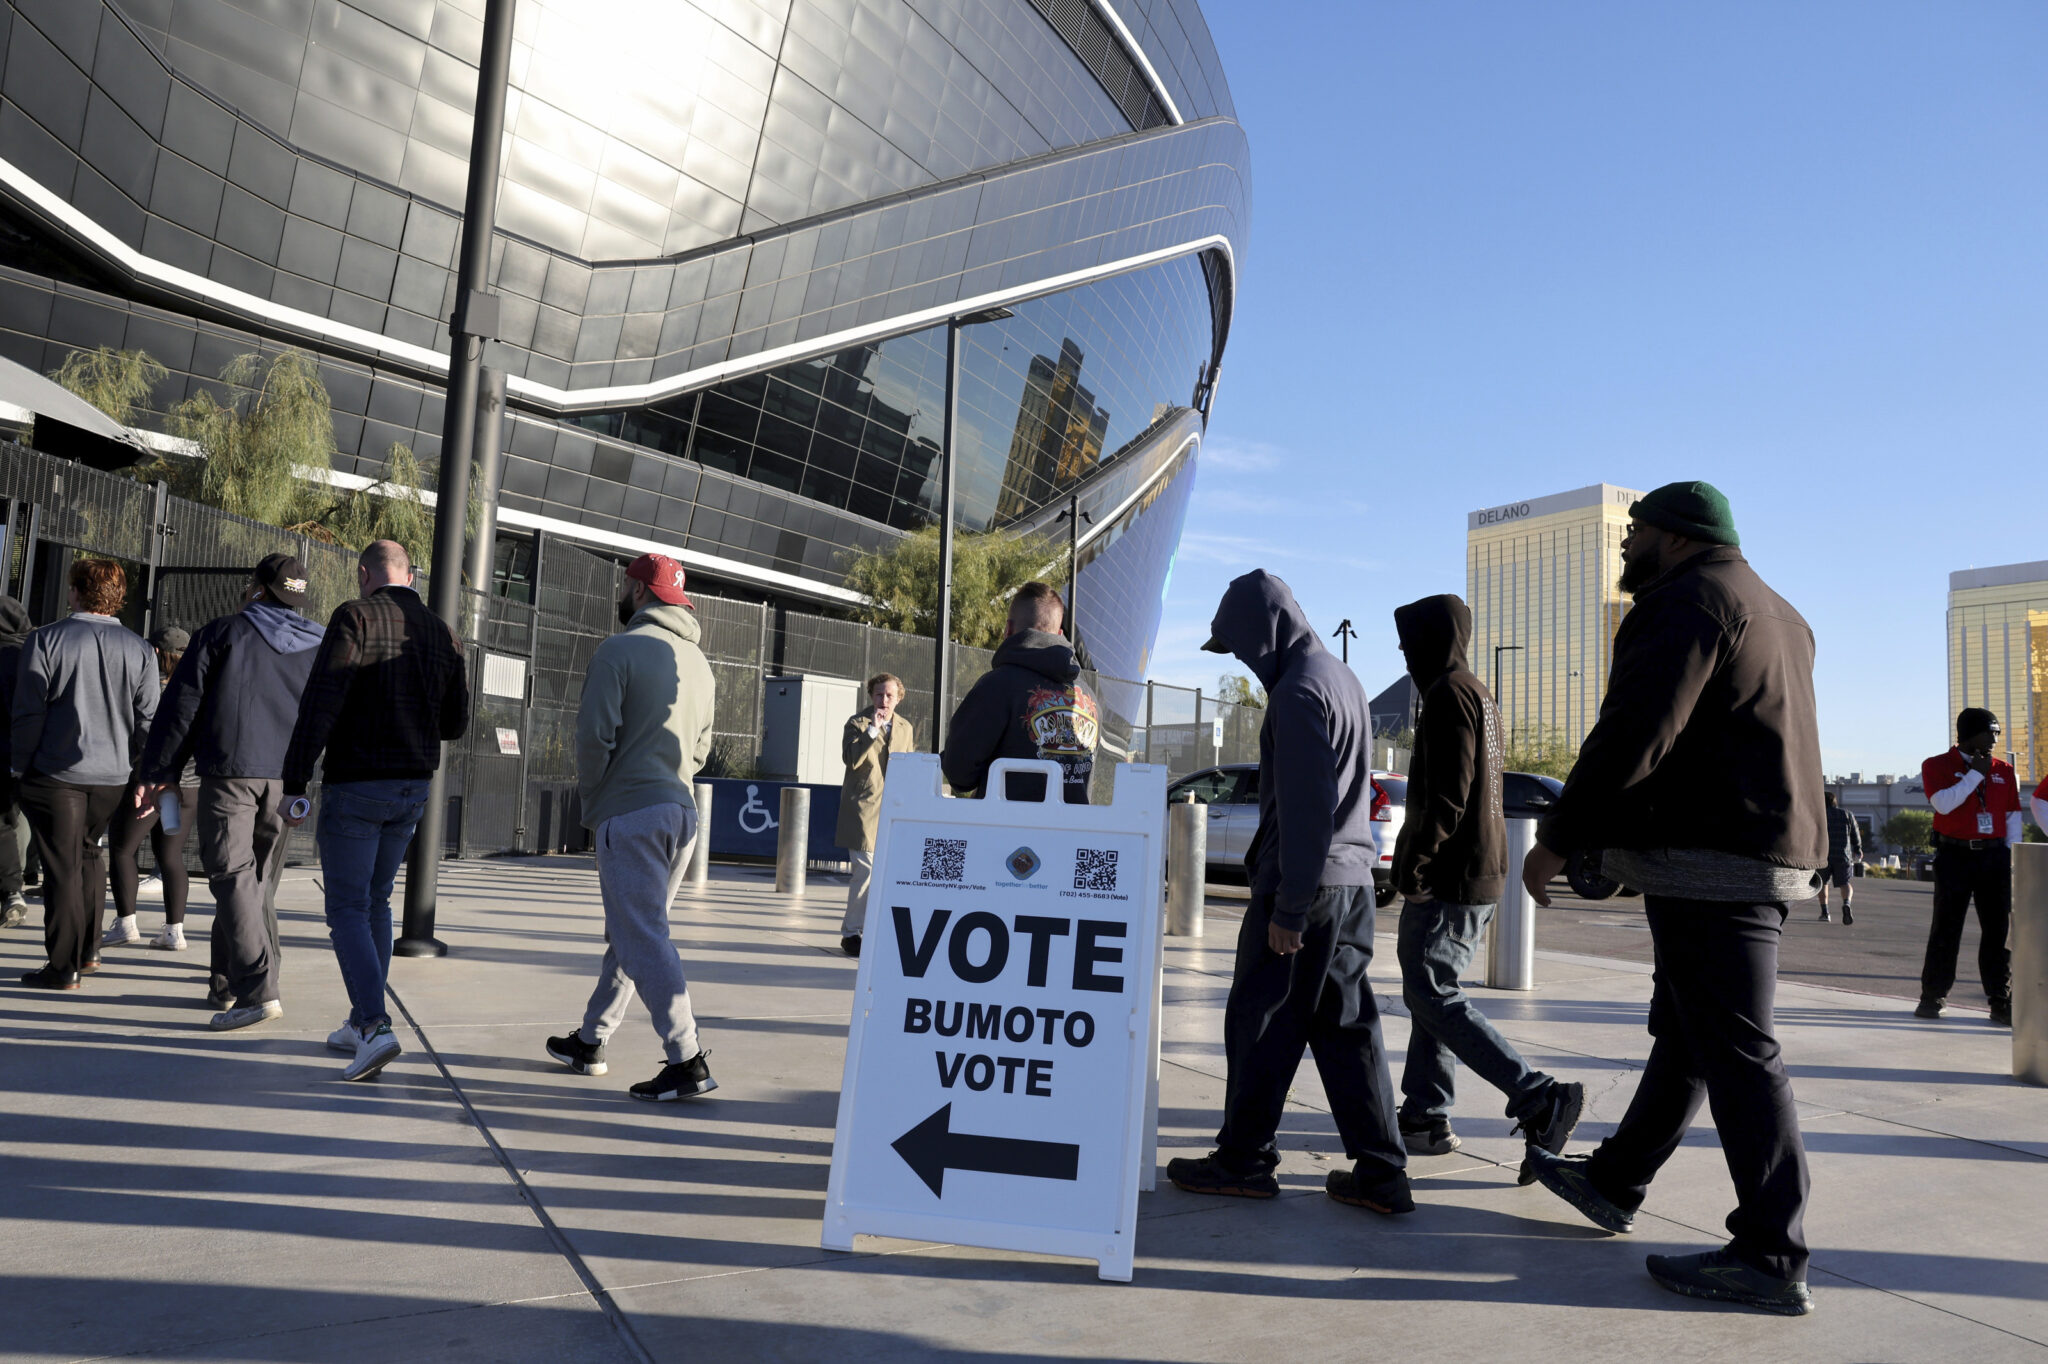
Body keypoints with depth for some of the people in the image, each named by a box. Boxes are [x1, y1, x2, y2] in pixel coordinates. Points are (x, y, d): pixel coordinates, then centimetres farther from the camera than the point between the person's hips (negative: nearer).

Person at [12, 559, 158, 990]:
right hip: (112, 776, 4)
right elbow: (147, 717, 3)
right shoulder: (140, 649, 2)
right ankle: (87, 952, 25)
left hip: (55, 774, -3)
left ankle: (64, 967, 4)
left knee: (62, 866, 1)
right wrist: (131, 765, 12)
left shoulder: (46, 639, -7)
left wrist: (21, 764, 1)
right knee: (89, 854, 20)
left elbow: (29, 709, -8)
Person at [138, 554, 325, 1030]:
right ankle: (226, 983, 22)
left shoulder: (222, 633, 4)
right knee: (260, 883, 13)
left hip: (229, 774, -4)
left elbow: (182, 704, 1)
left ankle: (258, 990, -18)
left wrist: (158, 771, 4)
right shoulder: (320, 646, 14)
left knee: (234, 878, -7)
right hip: (286, 781, 4)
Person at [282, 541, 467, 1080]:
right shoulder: (443, 634, 6)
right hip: (413, 790, 6)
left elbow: (319, 705, -18)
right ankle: (361, 1024, 25)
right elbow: (455, 723, 10)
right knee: (377, 901, 18)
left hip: (355, 786, -6)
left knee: (347, 909, 1)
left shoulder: (355, 618, -10)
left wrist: (294, 783, -14)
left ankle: (375, 1027, -11)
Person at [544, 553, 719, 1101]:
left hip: (630, 813, -8)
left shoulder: (619, 650, -8)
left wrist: (592, 802, -1)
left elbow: (595, 735, -13)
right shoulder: (699, 661, 15)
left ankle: (687, 1061, -9)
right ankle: (589, 1041, 30)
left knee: (643, 937, -6)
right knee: (630, 932, 17)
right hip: (682, 811, 8)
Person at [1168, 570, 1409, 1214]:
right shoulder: (1344, 678, 16)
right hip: (1352, 878, 9)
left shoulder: (1298, 691, -15)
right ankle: (1379, 1171, 14)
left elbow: (1304, 809, -20)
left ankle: (1243, 1160, 14)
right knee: (1346, 1024, 11)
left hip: (1305, 881, -9)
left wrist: (1288, 909, -17)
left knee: (1261, 1021, 2)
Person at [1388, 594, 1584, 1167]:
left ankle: (1539, 1098, -11)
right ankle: (1425, 1118, 15)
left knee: (1433, 996, -9)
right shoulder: (1480, 696, 20)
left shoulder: (1448, 693, -12)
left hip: (1448, 879, -10)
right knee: (1430, 991, 12)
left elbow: (1448, 793, -22)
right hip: (1481, 871, 10)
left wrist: (1413, 860, -19)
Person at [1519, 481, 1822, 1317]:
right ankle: (1614, 1184, 30)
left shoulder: (1689, 599, -11)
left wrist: (1558, 839, -14)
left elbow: (1634, 735, -20)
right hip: (1766, 859, 11)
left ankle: (1772, 1257, 0)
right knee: (1683, 1035, 17)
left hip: (1708, 863, -11)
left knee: (1735, 1049, -6)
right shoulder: (1774, 613, 22)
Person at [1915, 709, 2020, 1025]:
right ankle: (1932, 997, 8)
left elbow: (2013, 816, 14)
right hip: (1954, 856, -3)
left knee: (1999, 928, 1)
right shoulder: (1937, 766, 1)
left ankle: (2001, 1002, 6)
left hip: (1995, 857, 3)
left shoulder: (2004, 771, 12)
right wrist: (1976, 773, -10)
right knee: (1946, 928, 0)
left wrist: (2011, 854, 4)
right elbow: (1944, 803, -15)